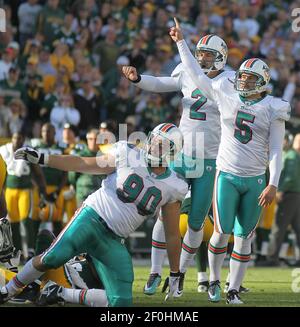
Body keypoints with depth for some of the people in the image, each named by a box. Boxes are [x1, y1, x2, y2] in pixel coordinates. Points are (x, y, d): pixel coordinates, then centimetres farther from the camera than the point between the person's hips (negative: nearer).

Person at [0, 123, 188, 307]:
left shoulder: (173, 188, 2)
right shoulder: (129, 157, -2)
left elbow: (172, 235, 10)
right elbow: (83, 164, 5)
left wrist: (175, 275, 13)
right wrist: (41, 158, -1)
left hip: (113, 240, 3)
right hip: (92, 217, -3)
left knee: (122, 302, -9)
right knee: (52, 258, -25)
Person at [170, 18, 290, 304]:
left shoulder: (272, 109, -2)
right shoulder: (226, 95, 2)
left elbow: (276, 150, -2)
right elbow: (196, 74, 10)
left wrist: (273, 185, -9)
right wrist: (181, 42, 11)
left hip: (255, 180, 0)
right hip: (227, 175, 0)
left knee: (244, 236, 4)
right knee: (222, 232, -3)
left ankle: (233, 290, 12)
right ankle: (214, 282, 18)